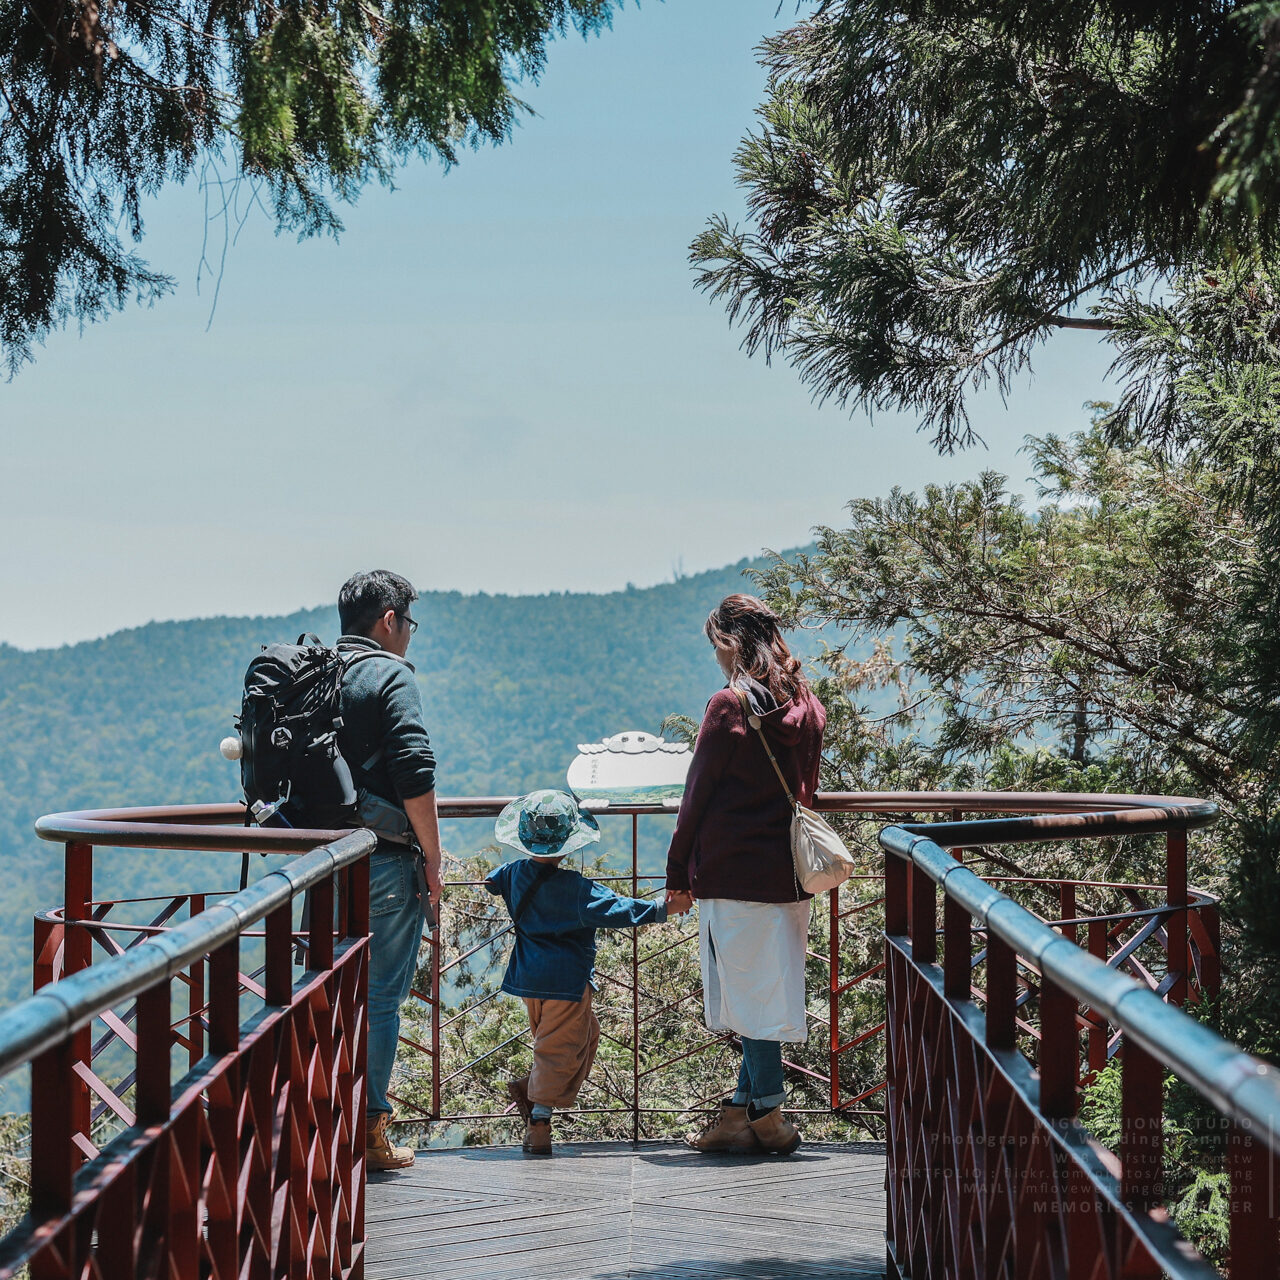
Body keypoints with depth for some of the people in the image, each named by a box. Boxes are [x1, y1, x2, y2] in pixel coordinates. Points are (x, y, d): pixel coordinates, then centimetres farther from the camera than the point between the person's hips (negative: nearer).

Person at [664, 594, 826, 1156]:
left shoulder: (731, 706, -11)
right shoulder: (807, 707, 9)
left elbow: (699, 793, -8)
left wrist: (678, 873, -2)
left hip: (733, 872, -7)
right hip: (789, 872, 7)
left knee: (750, 995, -1)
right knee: (767, 995, 10)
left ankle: (769, 1119, 3)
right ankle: (738, 1113, 15)